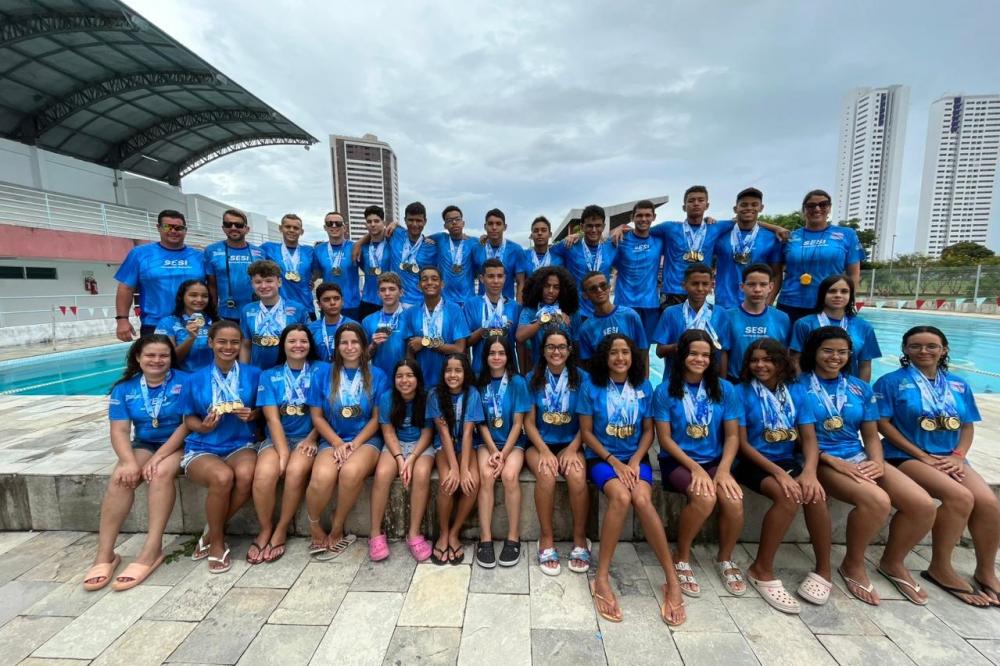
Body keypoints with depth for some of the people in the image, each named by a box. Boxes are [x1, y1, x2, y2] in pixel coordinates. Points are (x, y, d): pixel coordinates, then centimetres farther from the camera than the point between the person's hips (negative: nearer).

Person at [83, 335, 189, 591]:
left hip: (179, 445, -4)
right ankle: (104, 553, -16)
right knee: (120, 478, -23)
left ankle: (152, 549, -29)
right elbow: (119, 431, -3)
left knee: (161, 473, -31)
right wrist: (130, 461, -20)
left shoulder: (184, 382, -9)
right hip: (144, 444, 4)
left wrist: (159, 457, -21)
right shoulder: (125, 388, 3)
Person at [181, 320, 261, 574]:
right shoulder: (196, 379, 2)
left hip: (241, 445, 0)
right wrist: (203, 426, -14)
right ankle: (217, 542, -7)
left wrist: (252, 415, -13)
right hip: (202, 448, 0)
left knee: (246, 475, -33)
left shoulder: (253, 374, 2)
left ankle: (211, 532, -5)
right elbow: (189, 419, 8)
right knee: (222, 477, -33)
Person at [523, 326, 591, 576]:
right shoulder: (532, 379, 0)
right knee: (546, 475, -30)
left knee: (577, 476, -29)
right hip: (539, 443, 0)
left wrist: (572, 450, -13)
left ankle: (580, 539, -9)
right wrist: (544, 451, -15)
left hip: (570, 444, 0)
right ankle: (546, 539, -12)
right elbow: (529, 422, -1)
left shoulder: (582, 378, 0)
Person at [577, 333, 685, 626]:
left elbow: (648, 431, 7)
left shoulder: (644, 388, 5)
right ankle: (602, 578, -21)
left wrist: (635, 461, -9)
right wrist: (615, 462, -12)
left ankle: (672, 581, -17)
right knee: (621, 497, -32)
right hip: (602, 458, -2)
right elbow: (586, 432, -3)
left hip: (636, 458, 2)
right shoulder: (592, 387, -3)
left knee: (642, 499, -30)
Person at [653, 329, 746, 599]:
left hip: (715, 460, 3)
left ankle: (725, 559, 7)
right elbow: (664, 438, -7)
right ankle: (682, 558, -3)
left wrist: (723, 470, -14)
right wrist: (695, 468, -16)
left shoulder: (724, 389, 2)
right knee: (705, 498, -31)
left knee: (733, 500, -25)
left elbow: (732, 435, 1)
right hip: (678, 461, -3)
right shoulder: (665, 390, -6)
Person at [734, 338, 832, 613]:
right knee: (789, 497, -30)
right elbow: (742, 443, -10)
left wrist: (809, 471, -19)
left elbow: (809, 439, 0)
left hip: (789, 460, 4)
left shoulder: (796, 391, 5)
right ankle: (762, 570, -15)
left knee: (815, 494, -27)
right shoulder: (742, 392, -7)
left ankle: (824, 569, -5)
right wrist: (778, 472, -19)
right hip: (753, 463, -3)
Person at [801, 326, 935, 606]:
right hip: (821, 461, -6)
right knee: (877, 501, -30)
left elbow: (871, 436, 14)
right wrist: (833, 461, -18)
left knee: (923, 505, -12)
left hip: (860, 458, 6)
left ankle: (892, 562, 16)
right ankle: (852, 565, -2)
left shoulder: (860, 389, 12)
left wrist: (878, 463, -6)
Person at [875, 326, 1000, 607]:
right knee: (960, 497, -26)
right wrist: (923, 456, -13)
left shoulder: (959, 385, 13)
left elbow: (968, 425, 13)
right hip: (906, 457, -5)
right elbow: (882, 423, -9)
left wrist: (958, 456, -6)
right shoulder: (891, 381, -3)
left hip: (950, 458, 5)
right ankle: (940, 567, -9)